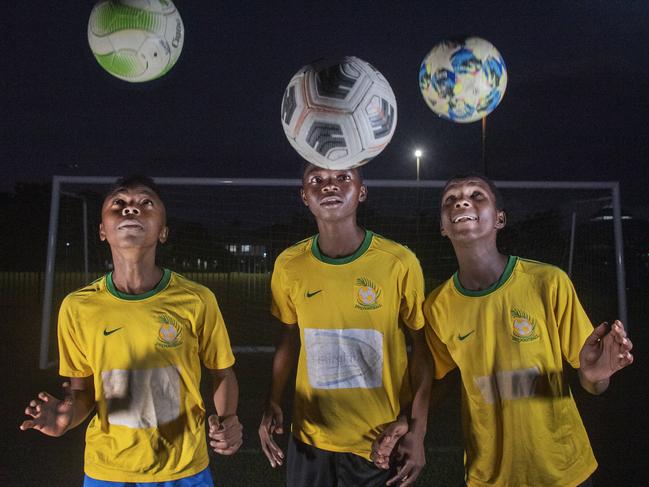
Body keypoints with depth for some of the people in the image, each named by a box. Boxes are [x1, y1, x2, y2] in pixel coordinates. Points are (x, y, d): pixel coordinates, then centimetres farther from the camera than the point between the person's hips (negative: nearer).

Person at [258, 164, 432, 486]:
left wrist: (417, 430, -9)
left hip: (381, 441, -2)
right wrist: (273, 404, -3)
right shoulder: (289, 265, -8)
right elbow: (289, 337, 5)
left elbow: (422, 346, -7)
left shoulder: (400, 263, -16)